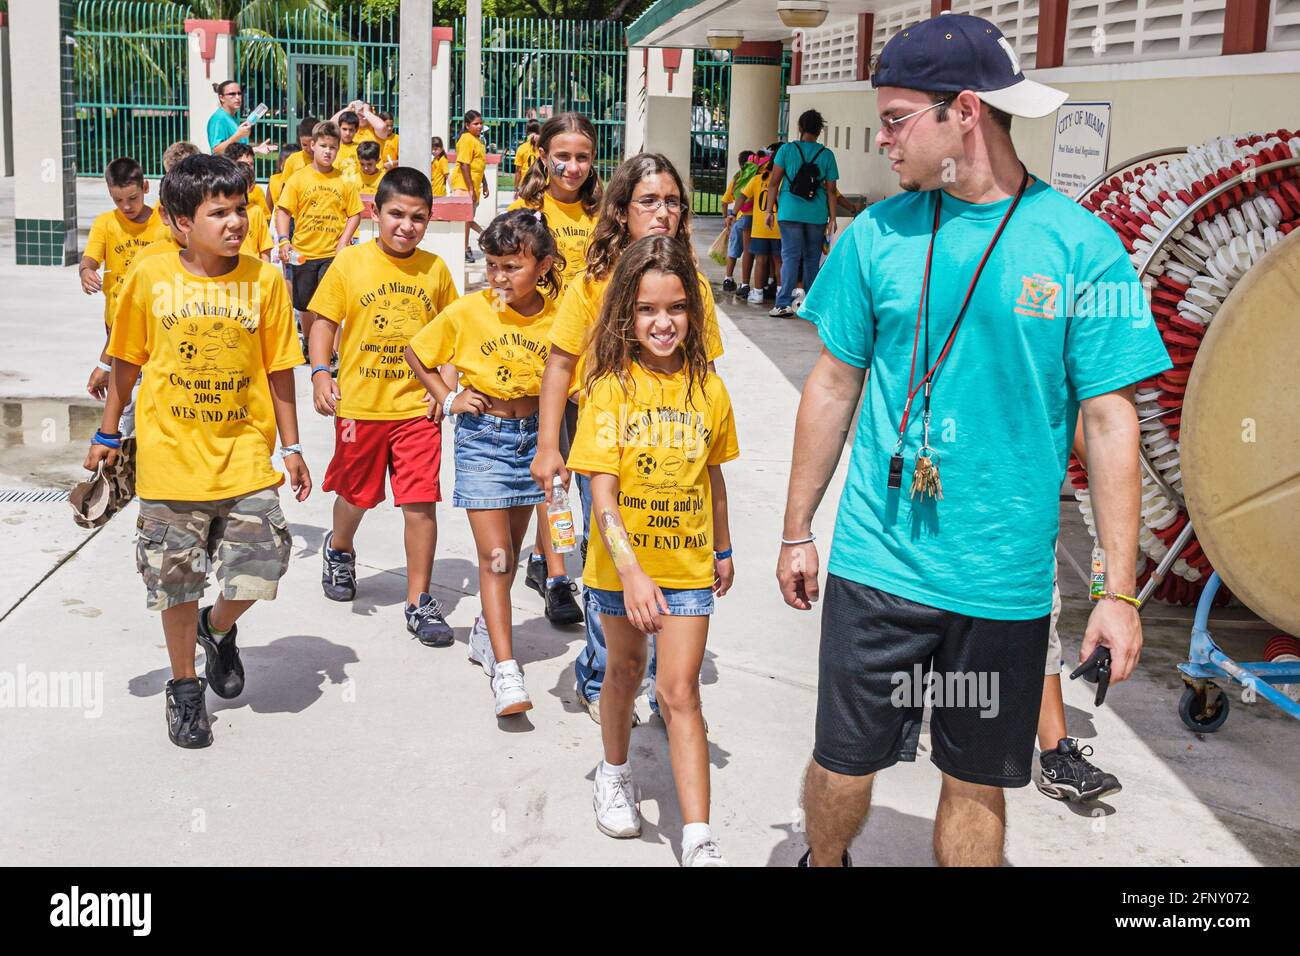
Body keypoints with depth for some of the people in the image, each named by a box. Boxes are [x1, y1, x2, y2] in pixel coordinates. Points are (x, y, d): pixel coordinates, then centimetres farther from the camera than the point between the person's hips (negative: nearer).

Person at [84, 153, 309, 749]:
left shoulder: (265, 281, -3)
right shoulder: (150, 279, -4)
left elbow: (278, 370, 3)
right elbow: (127, 363, 6)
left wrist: (291, 447, 4)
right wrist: (108, 436, 11)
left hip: (246, 458, 1)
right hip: (171, 457, 0)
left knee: (257, 571, -3)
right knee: (177, 582, 9)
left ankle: (218, 628, 32)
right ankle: (185, 687, 30)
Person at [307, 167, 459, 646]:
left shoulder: (434, 269, 2)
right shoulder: (350, 262, -4)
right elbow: (323, 320, -1)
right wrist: (320, 373, -14)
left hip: (418, 406, 1)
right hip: (360, 404, 0)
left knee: (421, 503, -3)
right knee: (356, 493, 18)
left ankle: (419, 602, 8)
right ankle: (339, 549, 51)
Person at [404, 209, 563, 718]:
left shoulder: (556, 316, -7)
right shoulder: (467, 312, -11)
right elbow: (417, 353, 4)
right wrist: (448, 399, -2)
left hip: (533, 434, 3)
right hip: (482, 436, -3)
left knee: (510, 549, 15)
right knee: (495, 555, -7)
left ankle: (488, 630, 38)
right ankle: (506, 669, -8)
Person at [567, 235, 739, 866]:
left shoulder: (708, 390, -4)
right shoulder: (610, 388, -13)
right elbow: (602, 496, -19)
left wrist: (722, 550, 19)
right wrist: (633, 574, -29)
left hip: (688, 564, 1)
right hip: (620, 562, 0)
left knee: (679, 690, -3)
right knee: (625, 671, 19)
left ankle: (698, 841, -2)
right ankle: (614, 774, 46)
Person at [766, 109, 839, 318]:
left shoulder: (787, 149, -1)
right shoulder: (827, 155, 3)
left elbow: (774, 182, -2)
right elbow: (831, 190, 3)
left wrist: (770, 210, 4)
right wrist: (832, 218, 8)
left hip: (790, 212, -1)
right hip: (817, 215, 2)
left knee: (790, 256, -1)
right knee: (812, 259, 13)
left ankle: (784, 303, -12)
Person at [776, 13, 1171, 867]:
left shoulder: (1082, 245, -7)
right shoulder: (877, 235, -1)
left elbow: (1111, 420, -5)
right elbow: (833, 386, 7)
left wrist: (1119, 589, -6)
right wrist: (798, 530, 10)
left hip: (1006, 583, -1)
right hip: (876, 566, 1)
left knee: (978, 784, 13)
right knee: (845, 767, 9)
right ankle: (823, 862, 39)